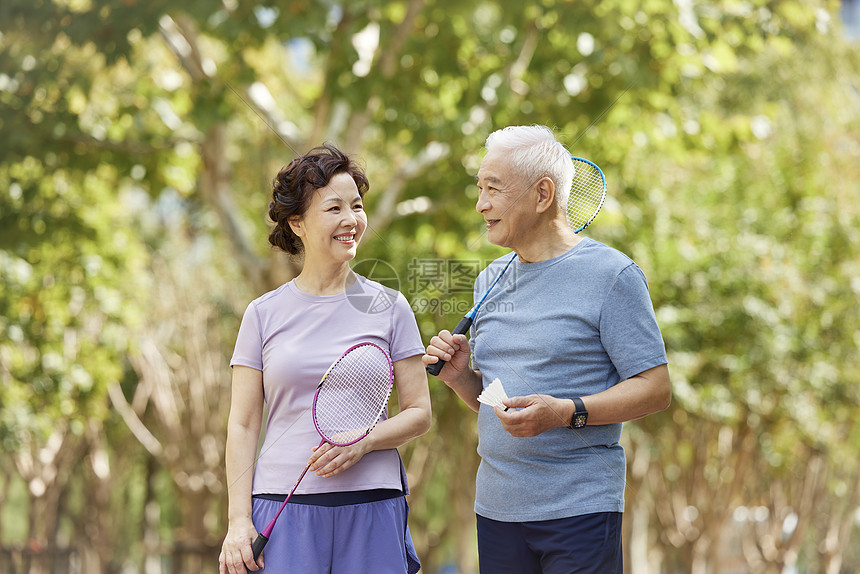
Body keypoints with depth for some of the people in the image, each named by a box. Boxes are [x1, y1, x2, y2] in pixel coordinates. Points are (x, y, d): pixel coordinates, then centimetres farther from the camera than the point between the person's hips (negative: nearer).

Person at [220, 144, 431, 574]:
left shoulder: (389, 308, 6)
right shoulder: (263, 314, 6)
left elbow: (419, 413, 6)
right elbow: (243, 425, 4)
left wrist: (363, 441, -13)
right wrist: (239, 520, -4)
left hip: (372, 506, 1)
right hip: (284, 506, 0)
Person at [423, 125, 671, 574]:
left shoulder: (611, 274, -6)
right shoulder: (490, 280, 15)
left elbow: (654, 389, -10)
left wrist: (566, 412, -22)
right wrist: (461, 377, 0)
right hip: (496, 509, 6)